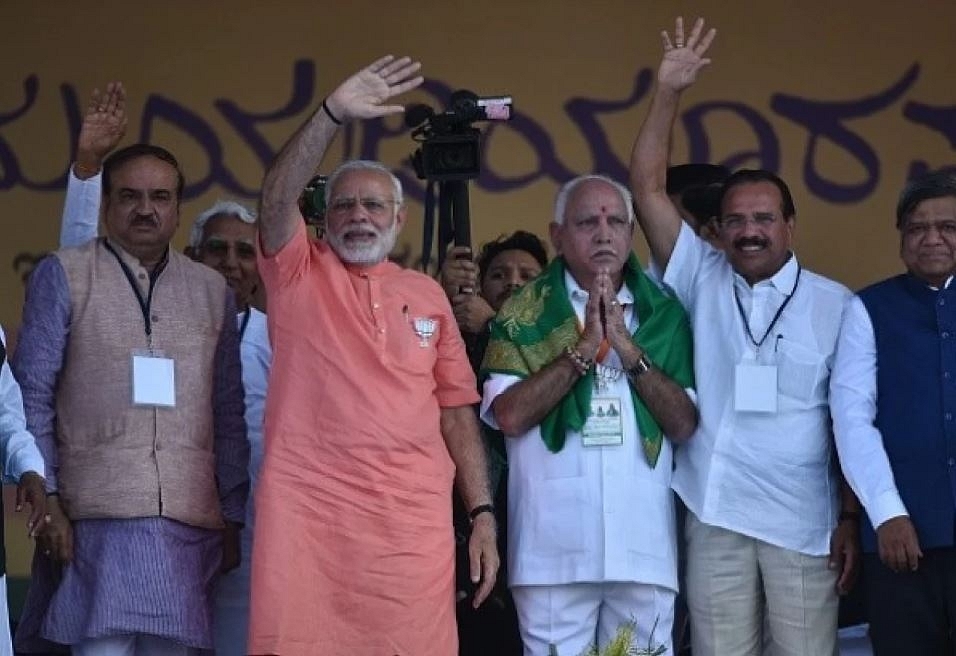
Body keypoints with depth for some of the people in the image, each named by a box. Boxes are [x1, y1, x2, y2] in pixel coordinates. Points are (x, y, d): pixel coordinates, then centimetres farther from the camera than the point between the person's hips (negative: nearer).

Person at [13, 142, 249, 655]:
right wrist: (46, 498, -5)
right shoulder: (63, 276, 7)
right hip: (97, 518, -3)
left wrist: (233, 516, 11)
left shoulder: (212, 291, 16)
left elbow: (228, 415, 16)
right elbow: (32, 395, 3)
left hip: (189, 522, 3)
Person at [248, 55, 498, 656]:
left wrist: (484, 514, 7)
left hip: (415, 521, 2)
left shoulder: (428, 295, 17)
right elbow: (277, 200, -9)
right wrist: (334, 115, -22)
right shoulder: (299, 274, 10)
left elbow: (457, 410, 15)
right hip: (307, 514, -2)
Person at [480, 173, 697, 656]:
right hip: (554, 546, -2)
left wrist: (628, 348, -9)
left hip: (644, 544, 2)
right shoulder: (524, 315, 4)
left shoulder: (663, 314, 9)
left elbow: (684, 424, 1)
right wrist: (584, 348, -12)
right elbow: (510, 415, -10)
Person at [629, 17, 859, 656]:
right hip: (715, 518, 2)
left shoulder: (836, 305, 1)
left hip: (805, 524, -1)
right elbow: (648, 188, 0)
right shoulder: (701, 280, 6)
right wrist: (669, 92, -6)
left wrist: (851, 517, -3)